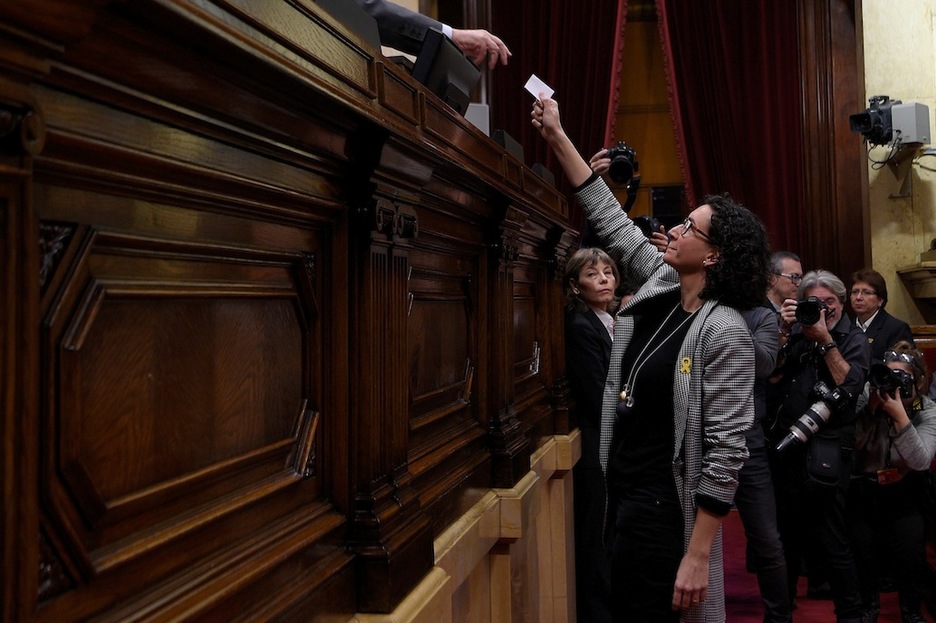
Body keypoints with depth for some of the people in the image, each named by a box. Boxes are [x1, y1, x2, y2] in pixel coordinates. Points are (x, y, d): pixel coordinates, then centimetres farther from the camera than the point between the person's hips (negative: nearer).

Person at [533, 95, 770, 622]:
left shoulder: (724, 331, -19)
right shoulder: (661, 284, 3)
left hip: (663, 507, -8)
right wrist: (557, 137, 9)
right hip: (621, 493, 8)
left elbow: (726, 451, -21)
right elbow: (610, 219, 10)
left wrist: (698, 556, -22)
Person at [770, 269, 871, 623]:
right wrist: (784, 333, -6)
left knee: (830, 541, -4)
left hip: (828, 450, -4)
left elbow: (850, 385, -11)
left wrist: (824, 339, -13)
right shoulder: (796, 332, 11)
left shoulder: (853, 338, 3)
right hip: (788, 446, 4)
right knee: (786, 534, 14)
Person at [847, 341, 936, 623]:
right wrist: (871, 406, -23)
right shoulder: (868, 396, -8)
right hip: (863, 491, 0)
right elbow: (852, 442, -15)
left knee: (910, 550, -17)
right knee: (861, 545, -16)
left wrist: (899, 415, -29)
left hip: (904, 495, 0)